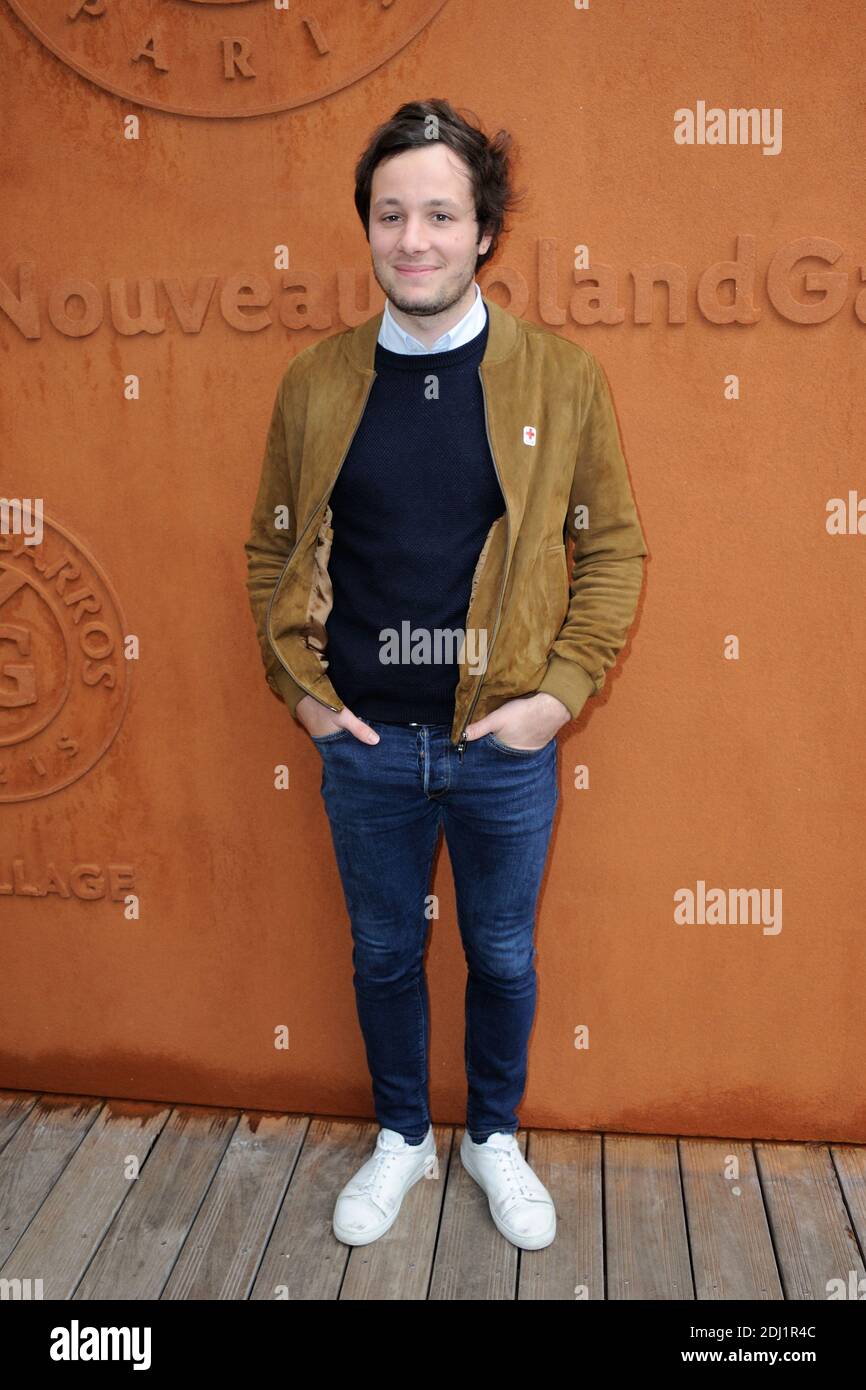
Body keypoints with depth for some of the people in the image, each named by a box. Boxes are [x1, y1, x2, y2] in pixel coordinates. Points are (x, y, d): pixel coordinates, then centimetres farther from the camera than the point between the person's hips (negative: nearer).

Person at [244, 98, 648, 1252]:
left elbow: (612, 547, -1)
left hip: (505, 744, -1)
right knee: (384, 954, 18)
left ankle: (495, 1139, 44)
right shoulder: (314, 383, -1)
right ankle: (401, 1138, 44)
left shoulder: (563, 377, -5)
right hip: (364, 744, 2)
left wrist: (563, 691, -8)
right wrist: (301, 689, -1)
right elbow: (274, 550, 6)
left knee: (502, 957, 17)